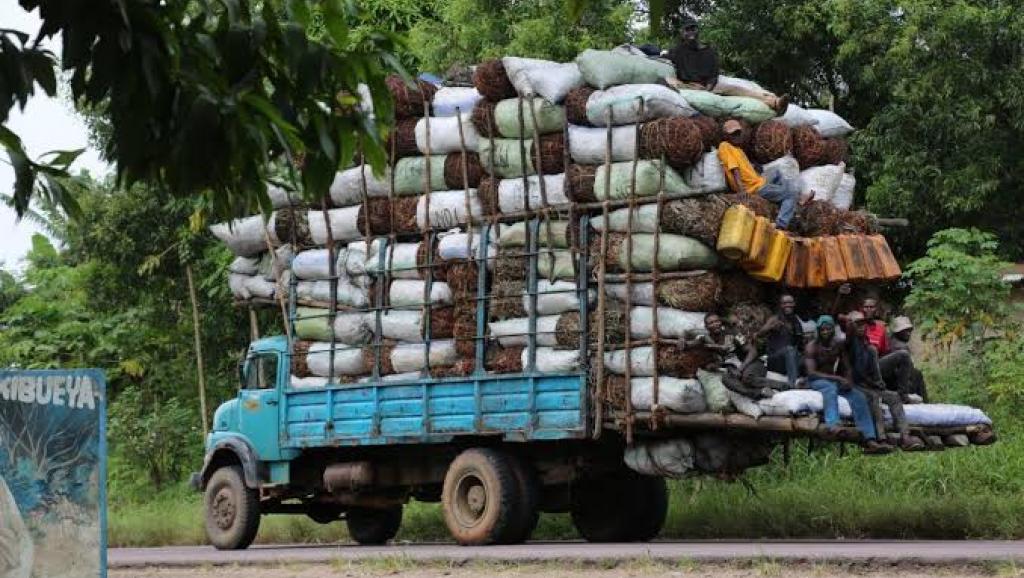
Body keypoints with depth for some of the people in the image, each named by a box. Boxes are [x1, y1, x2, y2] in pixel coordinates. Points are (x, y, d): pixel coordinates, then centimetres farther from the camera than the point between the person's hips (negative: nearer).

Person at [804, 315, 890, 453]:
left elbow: (846, 367, 10)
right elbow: (811, 372, -20)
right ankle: (832, 425, -65)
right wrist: (837, 378, -25)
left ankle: (870, 441, -28)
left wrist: (847, 380, -14)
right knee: (831, 387, -39)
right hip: (816, 381, -5)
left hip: (833, 379, 5)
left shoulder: (839, 344, 6)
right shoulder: (811, 347, -10)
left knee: (858, 396, -17)